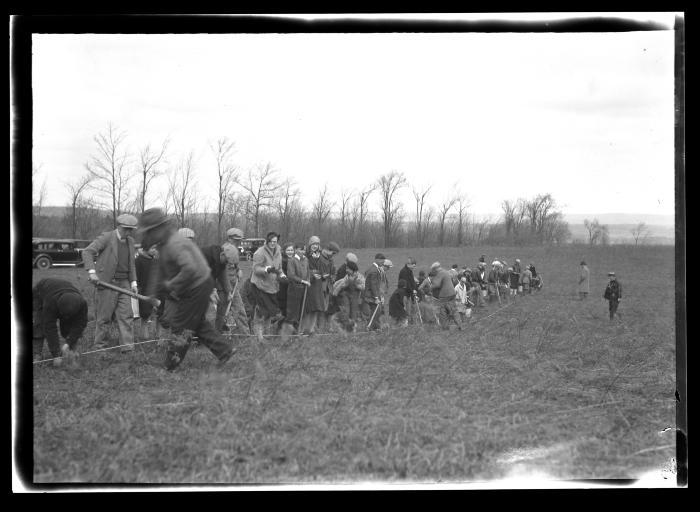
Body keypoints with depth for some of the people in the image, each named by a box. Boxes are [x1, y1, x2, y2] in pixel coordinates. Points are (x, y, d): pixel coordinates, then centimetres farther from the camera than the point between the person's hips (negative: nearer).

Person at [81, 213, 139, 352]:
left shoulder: (130, 241, 11)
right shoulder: (106, 238, -9)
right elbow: (87, 252, -14)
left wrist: (133, 282, 9)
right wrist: (91, 272, -25)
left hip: (123, 283, 6)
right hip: (107, 283, -6)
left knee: (126, 315, 0)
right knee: (104, 316, 0)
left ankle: (128, 348, 1)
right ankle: (100, 346, 12)